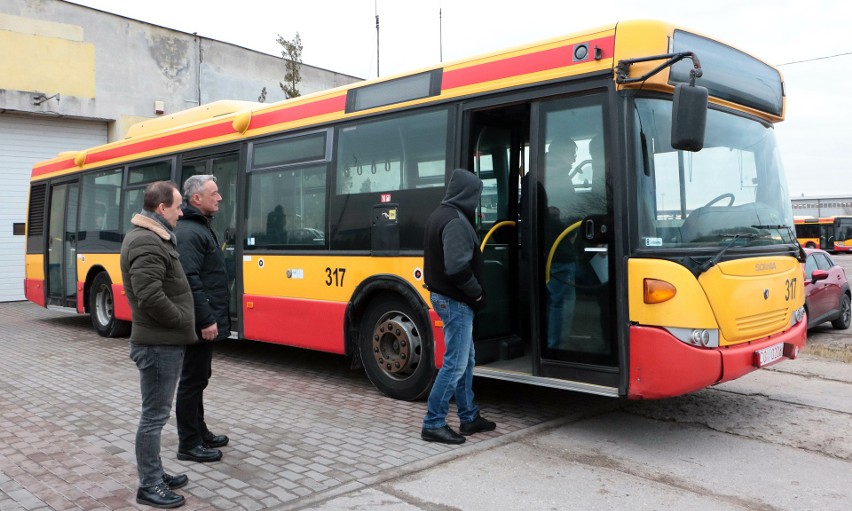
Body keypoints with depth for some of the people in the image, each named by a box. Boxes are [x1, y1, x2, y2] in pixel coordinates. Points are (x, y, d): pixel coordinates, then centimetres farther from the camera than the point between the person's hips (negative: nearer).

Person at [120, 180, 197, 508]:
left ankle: (154, 474, 30)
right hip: (159, 344, -11)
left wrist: (179, 322, 10)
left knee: (156, 413, 18)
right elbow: (150, 296, -29)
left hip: (162, 341, 11)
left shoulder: (150, 237, 14)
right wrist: (180, 320, -14)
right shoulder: (147, 243, -20)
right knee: (155, 415, -1)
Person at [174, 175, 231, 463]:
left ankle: (200, 433, 31)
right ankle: (188, 445, 10)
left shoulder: (201, 228, 14)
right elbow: (190, 281, -25)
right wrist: (206, 320, -25)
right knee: (192, 380, -1)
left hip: (205, 320, 10)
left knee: (199, 378, 18)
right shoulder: (189, 232, -18)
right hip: (200, 323, -10)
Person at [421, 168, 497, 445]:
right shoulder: (456, 221, -20)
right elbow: (458, 268, -28)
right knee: (455, 364, -4)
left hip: (444, 295, 10)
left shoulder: (440, 215, 12)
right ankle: (433, 424, 3)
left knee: (466, 359, 16)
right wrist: (478, 294, -12)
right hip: (455, 300, -10)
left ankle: (469, 417, 25)